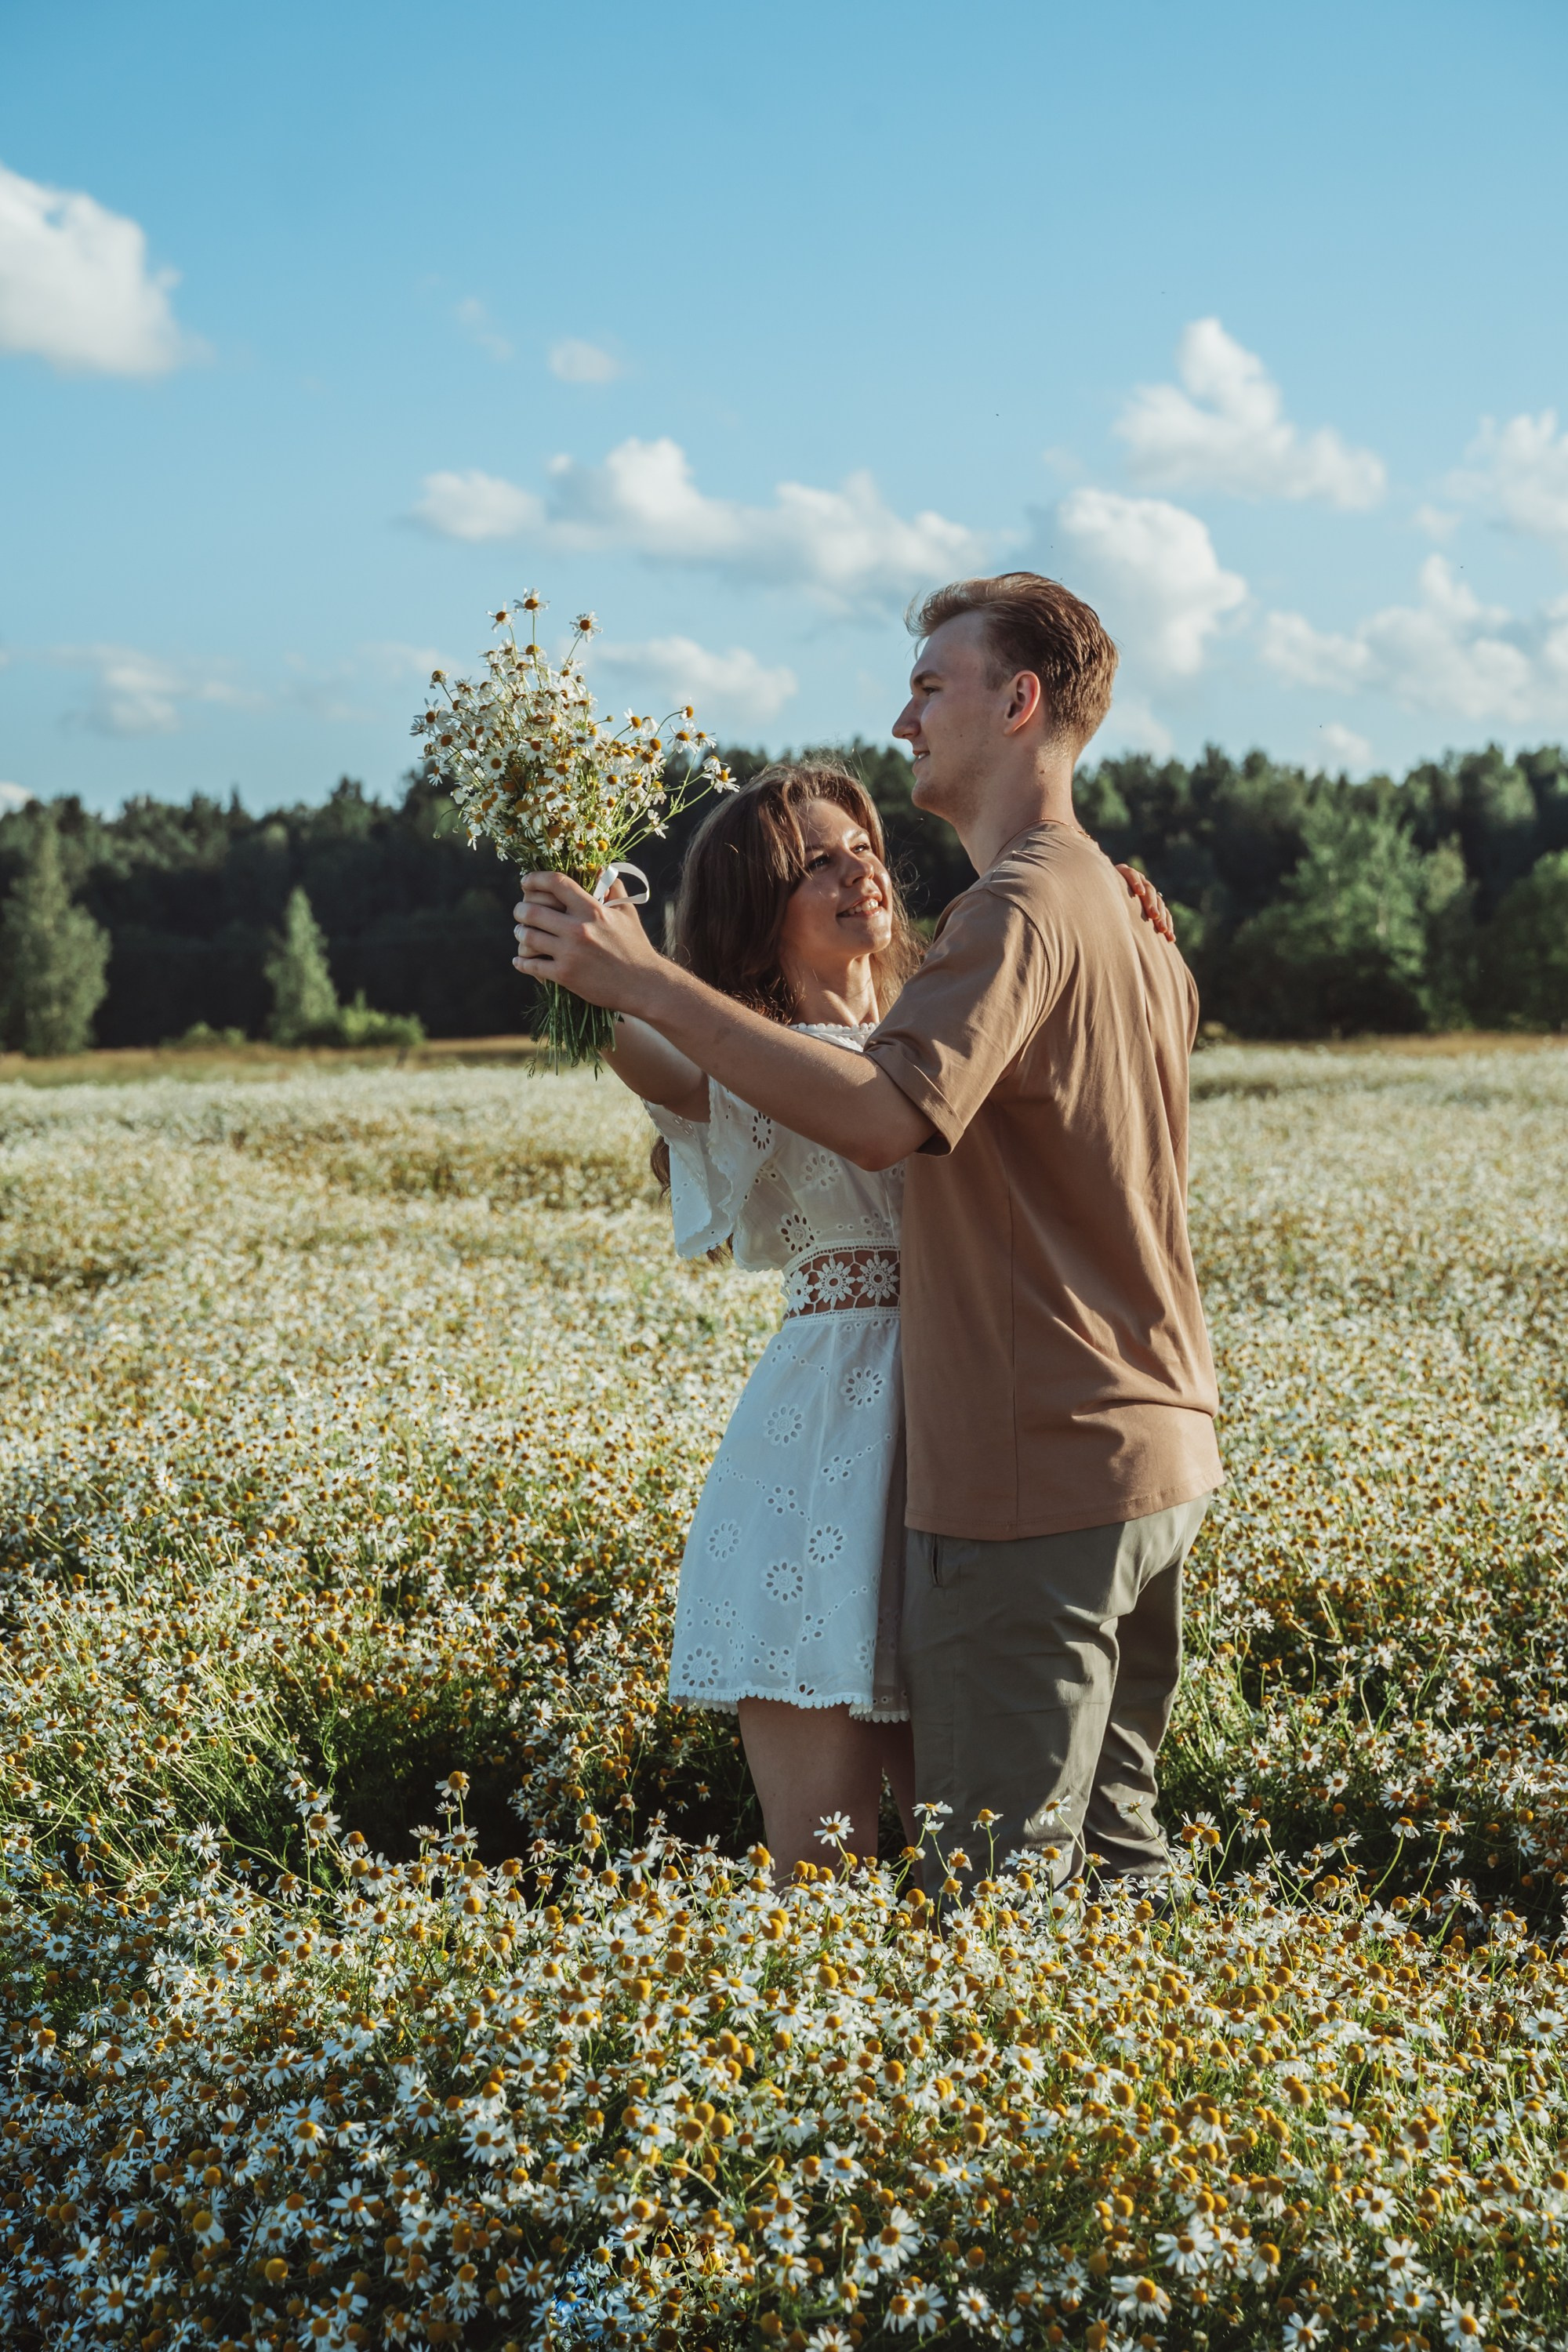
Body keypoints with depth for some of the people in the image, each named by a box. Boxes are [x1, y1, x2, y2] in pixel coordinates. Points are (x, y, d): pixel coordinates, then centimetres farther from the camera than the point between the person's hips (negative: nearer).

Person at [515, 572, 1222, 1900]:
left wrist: (646, 982, -30)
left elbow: (885, 1114, -31)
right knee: (1112, 1855, 17)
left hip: (1036, 1480, -10)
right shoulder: (1134, 922, 17)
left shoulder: (1017, 911, -15)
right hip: (1156, 1459, 10)